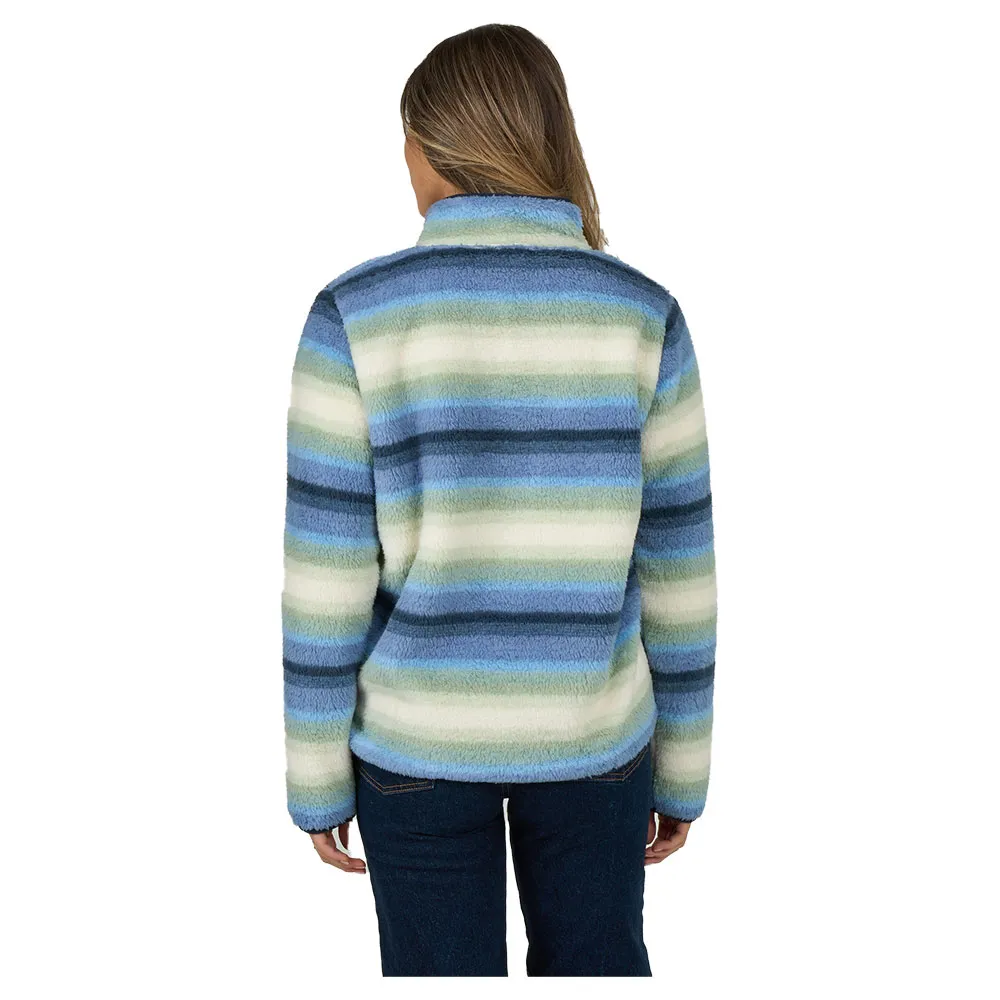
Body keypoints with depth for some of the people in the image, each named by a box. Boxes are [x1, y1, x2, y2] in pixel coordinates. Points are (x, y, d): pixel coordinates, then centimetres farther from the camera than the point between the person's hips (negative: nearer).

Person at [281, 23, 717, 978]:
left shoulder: (356, 315, -15)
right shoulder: (642, 314, -10)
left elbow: (325, 579, -12)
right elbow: (676, 568, -6)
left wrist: (316, 778, 2)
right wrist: (682, 766, 8)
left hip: (418, 729, -1)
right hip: (590, 726, 1)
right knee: (596, 962, 25)